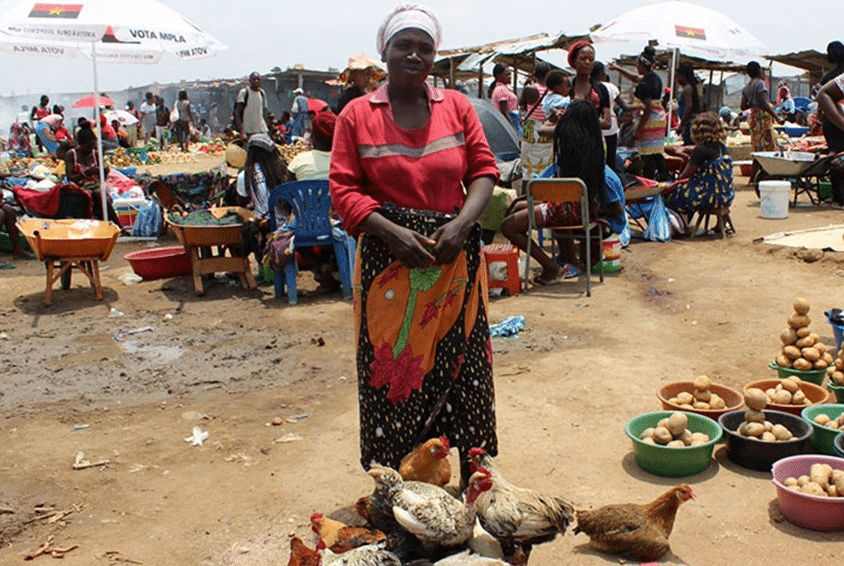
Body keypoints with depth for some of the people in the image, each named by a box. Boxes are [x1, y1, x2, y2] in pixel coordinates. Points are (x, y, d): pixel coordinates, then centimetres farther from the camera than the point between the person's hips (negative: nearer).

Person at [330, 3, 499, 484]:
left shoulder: (457, 106, 7)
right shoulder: (357, 115, 1)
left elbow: (484, 168, 6)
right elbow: (344, 189, -2)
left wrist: (462, 224, -12)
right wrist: (393, 233, -16)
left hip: (455, 258, 2)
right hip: (389, 260, -2)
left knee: (461, 364, 8)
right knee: (394, 368, 3)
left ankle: (472, 477, 24)